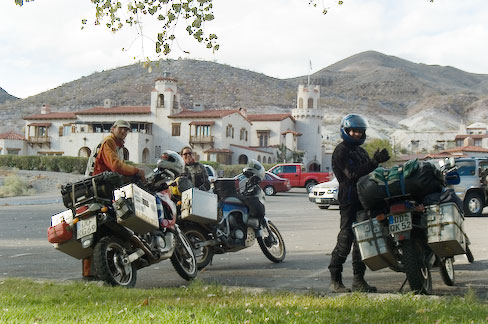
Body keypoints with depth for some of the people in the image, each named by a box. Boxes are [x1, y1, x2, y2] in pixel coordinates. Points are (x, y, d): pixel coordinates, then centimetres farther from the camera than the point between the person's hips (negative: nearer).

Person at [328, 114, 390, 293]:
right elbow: (353, 174, -20)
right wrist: (374, 162, -27)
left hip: (364, 201, 9)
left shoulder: (360, 151, 23)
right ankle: (335, 280, -6)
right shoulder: (341, 151, -6)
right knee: (345, 240, -11)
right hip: (349, 200, -9)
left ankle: (359, 279, 14)